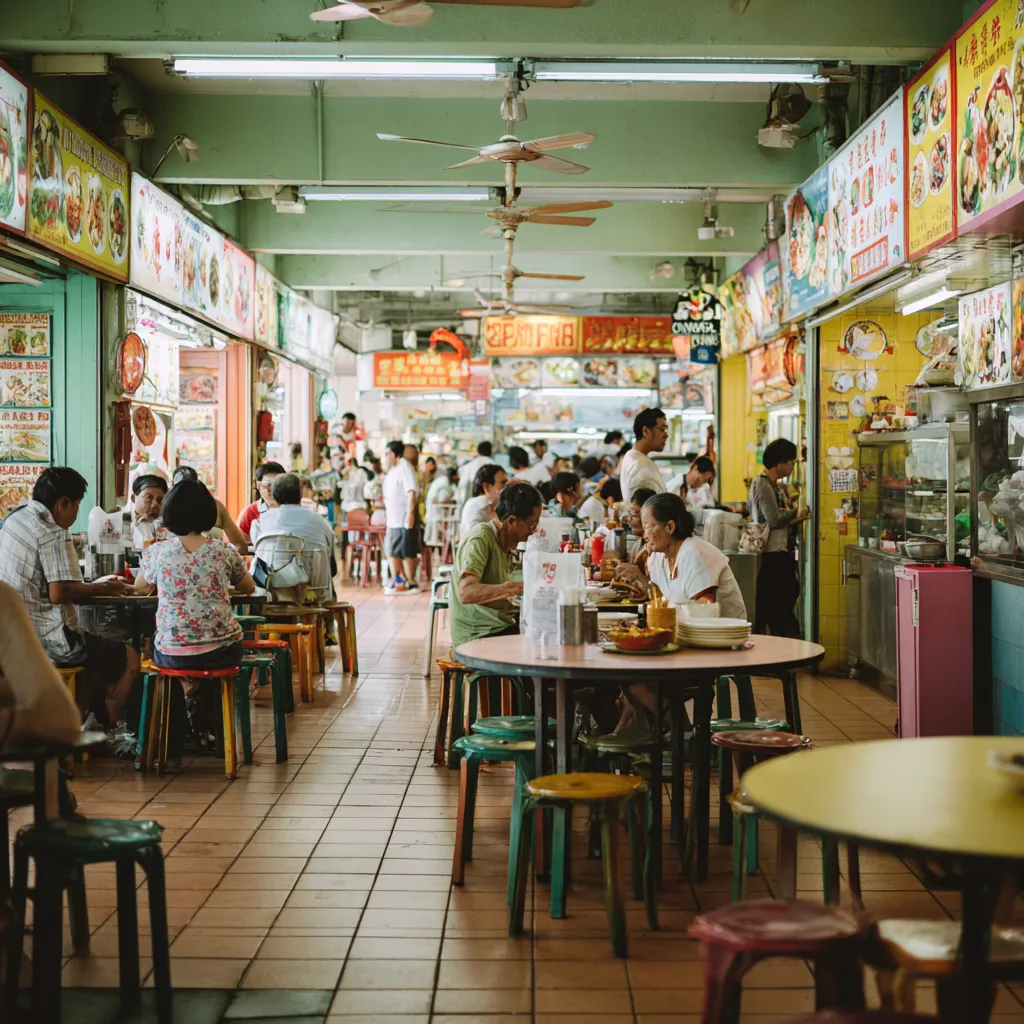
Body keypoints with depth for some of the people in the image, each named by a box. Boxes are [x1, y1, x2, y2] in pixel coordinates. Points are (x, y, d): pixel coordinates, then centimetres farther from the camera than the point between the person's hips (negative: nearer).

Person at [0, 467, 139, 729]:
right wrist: (104, 589, -14)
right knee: (129, 659, 4)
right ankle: (113, 730, 15)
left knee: (99, 648, 29)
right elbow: (59, 593, -26)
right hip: (47, 640, -10)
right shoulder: (53, 534, -20)